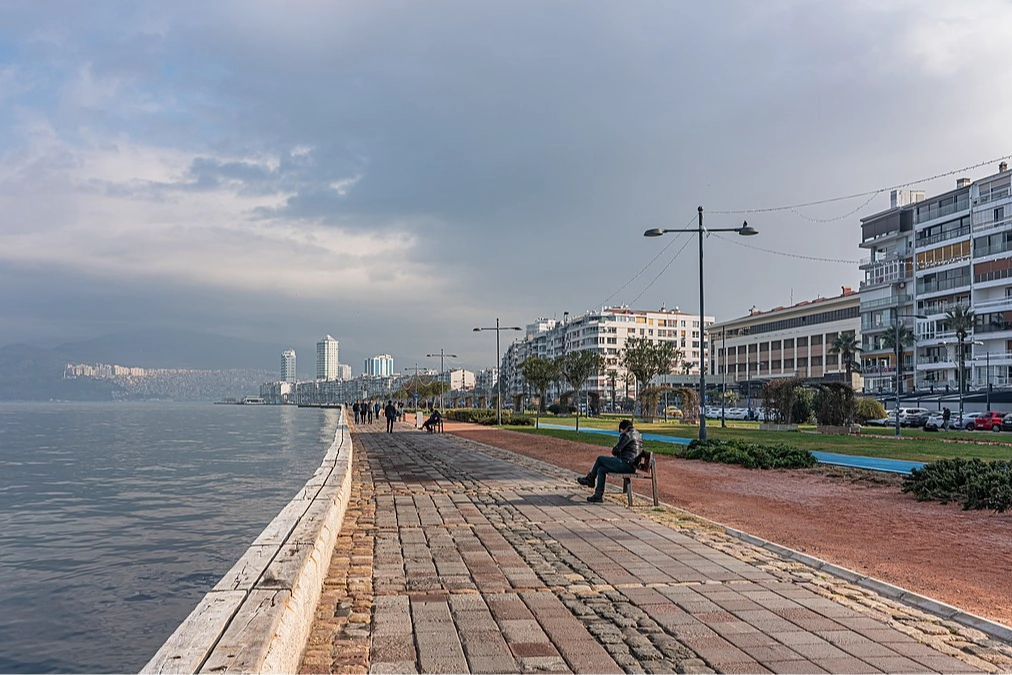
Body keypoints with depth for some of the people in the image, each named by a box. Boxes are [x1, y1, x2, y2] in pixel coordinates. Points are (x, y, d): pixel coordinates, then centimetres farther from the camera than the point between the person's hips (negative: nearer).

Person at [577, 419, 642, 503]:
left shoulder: (628, 435, -9)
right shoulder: (638, 435, 20)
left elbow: (615, 451, -8)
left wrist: (616, 453, 14)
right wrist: (619, 454, 15)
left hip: (625, 464, -9)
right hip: (632, 466, 9)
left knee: (600, 459, 4)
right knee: (601, 469, 10)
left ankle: (590, 479, 22)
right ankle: (598, 495, 6)